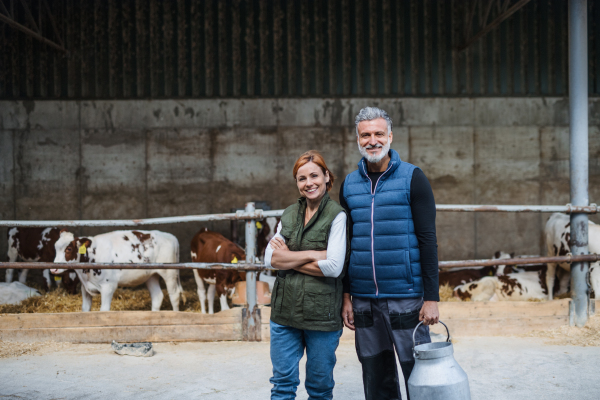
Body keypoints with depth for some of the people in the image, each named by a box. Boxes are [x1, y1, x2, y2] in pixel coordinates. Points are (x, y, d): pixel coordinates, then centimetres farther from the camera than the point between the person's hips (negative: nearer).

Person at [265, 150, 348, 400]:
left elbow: (334, 267, -16)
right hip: (285, 311, 4)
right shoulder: (289, 215, 11)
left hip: (322, 313, -4)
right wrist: (313, 254, -10)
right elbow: (270, 259, 1)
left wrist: (288, 258, -8)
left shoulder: (337, 216, -6)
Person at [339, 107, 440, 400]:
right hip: (364, 299, 4)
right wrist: (346, 297, 8)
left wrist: (432, 298, -10)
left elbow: (427, 240, -5)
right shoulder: (349, 185, 10)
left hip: (405, 297, -4)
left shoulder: (412, 178, -1)